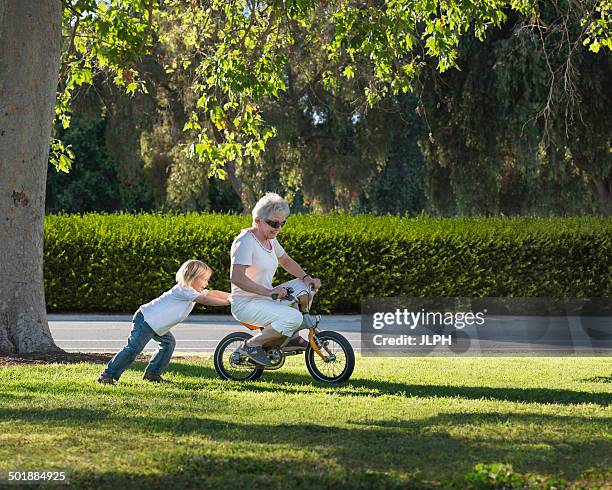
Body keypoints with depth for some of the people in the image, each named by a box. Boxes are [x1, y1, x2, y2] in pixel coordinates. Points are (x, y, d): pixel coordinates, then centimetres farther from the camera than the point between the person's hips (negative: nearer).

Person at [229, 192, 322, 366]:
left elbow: (286, 261, 22)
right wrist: (268, 291, -33)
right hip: (246, 304, -9)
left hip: (265, 298, 9)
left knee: (305, 286, 4)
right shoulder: (245, 241, -19)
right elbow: (236, 277, -29)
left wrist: (306, 278, 3)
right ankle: (252, 345, -12)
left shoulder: (270, 239, 9)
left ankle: (292, 337, 10)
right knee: (293, 317, -27)